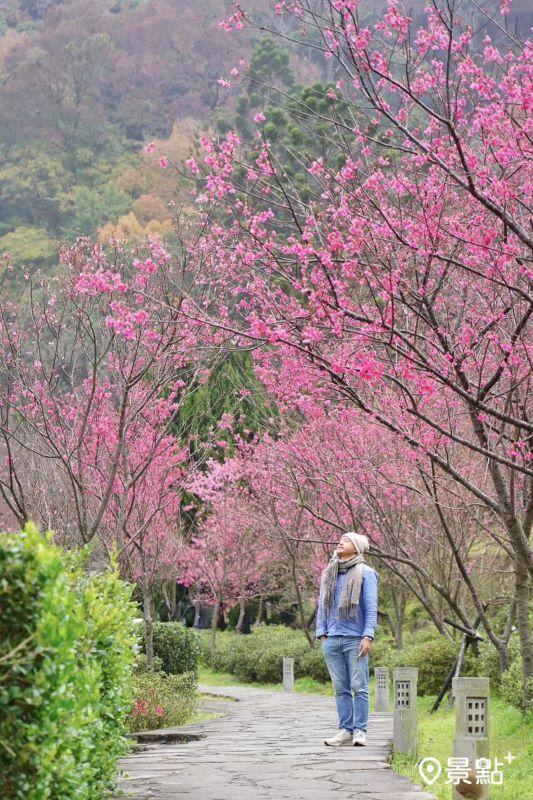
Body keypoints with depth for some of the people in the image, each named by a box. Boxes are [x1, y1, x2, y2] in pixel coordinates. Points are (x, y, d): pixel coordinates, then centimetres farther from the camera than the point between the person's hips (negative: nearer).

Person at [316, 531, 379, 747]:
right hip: (332, 639, 5)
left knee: (359, 686, -3)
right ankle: (345, 730, 9)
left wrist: (368, 636, -11)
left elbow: (371, 608, -3)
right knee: (340, 688, 5)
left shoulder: (365, 573, 0)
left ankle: (360, 731, 2)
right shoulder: (328, 573, 14)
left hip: (355, 639, -5)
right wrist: (322, 633, 9)